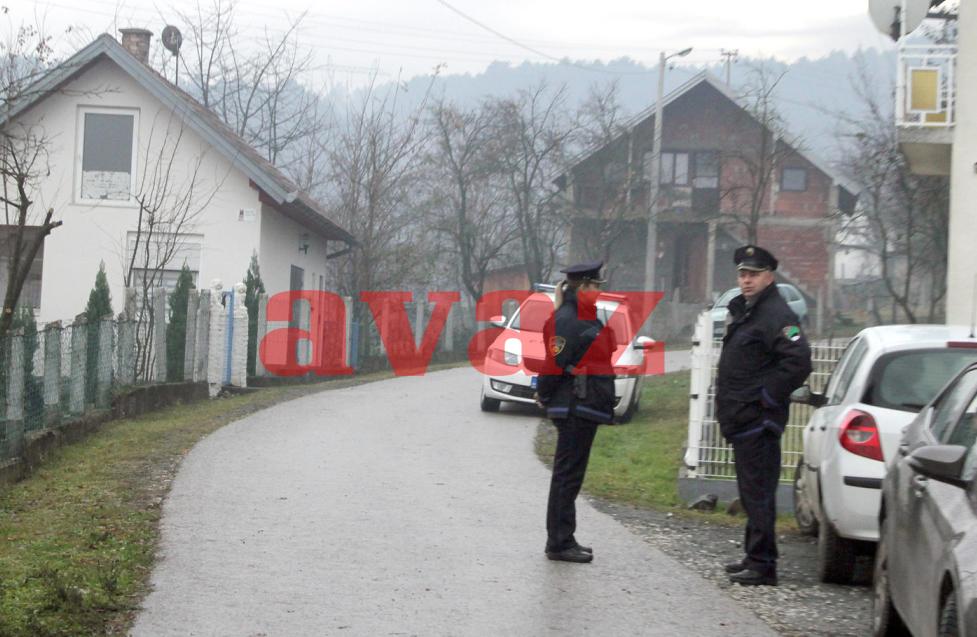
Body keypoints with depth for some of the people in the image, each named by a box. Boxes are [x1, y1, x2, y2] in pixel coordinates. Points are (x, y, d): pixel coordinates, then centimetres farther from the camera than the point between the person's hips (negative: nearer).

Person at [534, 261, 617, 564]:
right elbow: (553, 363, -18)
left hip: (585, 409, 10)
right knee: (567, 474, -6)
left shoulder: (585, 319, 17)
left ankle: (563, 540, 21)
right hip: (574, 409, -10)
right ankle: (559, 544, -2)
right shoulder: (565, 322, -15)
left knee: (570, 474, 14)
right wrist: (546, 398, -9)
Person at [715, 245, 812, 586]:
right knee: (751, 492, 16)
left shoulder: (776, 315, -14)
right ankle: (755, 557, 24)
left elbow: (798, 362, -25)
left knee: (758, 491, -10)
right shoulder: (741, 310, 17)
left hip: (758, 421, -10)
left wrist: (767, 398, -19)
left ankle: (762, 564, -8)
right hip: (741, 419, 10)